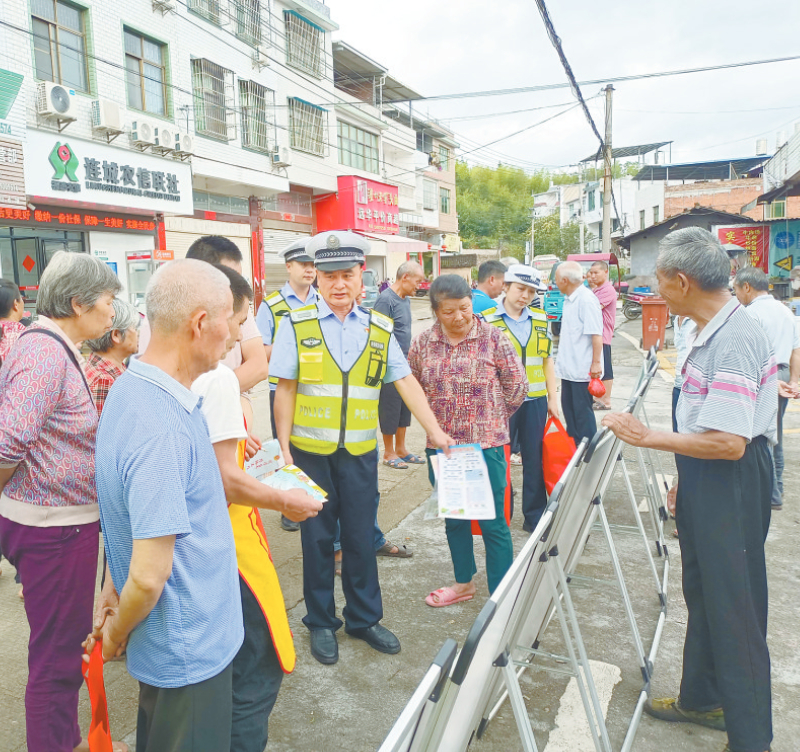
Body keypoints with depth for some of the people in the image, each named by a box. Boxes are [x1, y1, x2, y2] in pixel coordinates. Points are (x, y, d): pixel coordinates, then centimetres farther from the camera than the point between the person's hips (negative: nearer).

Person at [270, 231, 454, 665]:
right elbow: (285, 389, -2)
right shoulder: (297, 325, -3)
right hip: (310, 451, -1)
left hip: (360, 452, 2)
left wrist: (435, 431, 1)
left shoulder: (379, 328, 3)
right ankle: (321, 622, 29)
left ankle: (364, 618, 31)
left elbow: (405, 381, 5)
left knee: (360, 536, 11)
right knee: (317, 538, 11)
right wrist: (284, 448, -4)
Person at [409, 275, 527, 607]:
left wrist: (490, 418, 6)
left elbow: (516, 385, 1)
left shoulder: (492, 337, -7)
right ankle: (463, 582, 37)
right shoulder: (423, 343, 1)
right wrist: (435, 419, 11)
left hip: (486, 444, -4)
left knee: (492, 522, 1)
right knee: (453, 517, 18)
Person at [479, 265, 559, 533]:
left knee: (535, 460, 9)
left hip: (535, 401, 4)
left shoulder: (540, 319, 10)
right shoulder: (487, 320, -3)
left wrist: (552, 398, 12)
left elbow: (547, 359, 15)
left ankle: (535, 516, 22)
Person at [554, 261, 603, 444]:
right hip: (568, 366, 9)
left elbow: (596, 334, -21)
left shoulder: (586, 299, -17)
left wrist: (596, 363, -22)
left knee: (582, 411, -1)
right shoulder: (569, 299, 11)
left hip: (583, 368, -9)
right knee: (569, 407, 16)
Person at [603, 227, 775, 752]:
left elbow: (728, 443, -30)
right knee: (703, 593, 22)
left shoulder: (733, 340, -26)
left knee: (733, 606, 3)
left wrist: (649, 439, -20)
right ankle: (702, 699, 42)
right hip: (707, 478, 10)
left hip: (731, 482, -10)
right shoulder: (717, 329, 6)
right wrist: (685, 478, 19)